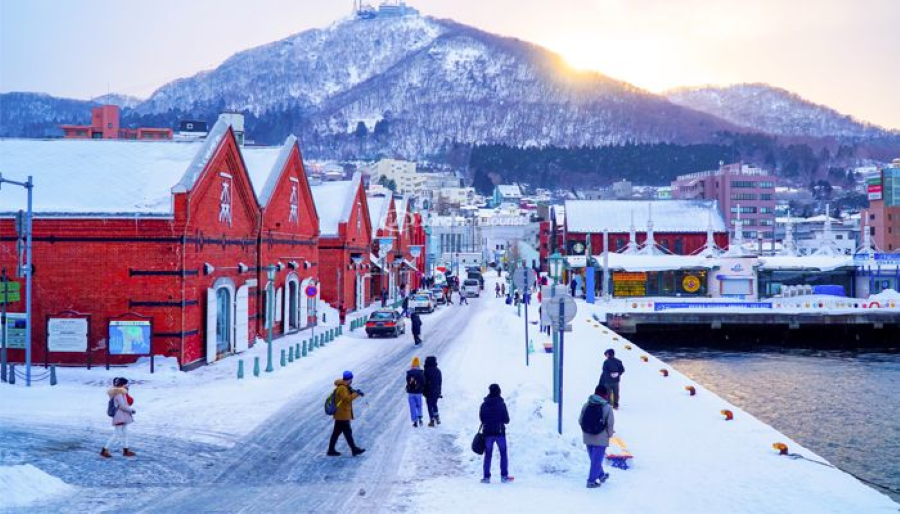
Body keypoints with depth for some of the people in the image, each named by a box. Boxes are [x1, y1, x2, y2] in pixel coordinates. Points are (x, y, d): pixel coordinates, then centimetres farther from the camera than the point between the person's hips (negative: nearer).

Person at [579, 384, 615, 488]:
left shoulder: (586, 405, -2)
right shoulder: (607, 407, -13)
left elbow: (580, 420, 2)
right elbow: (610, 423, -11)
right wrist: (610, 433, 7)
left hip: (587, 437, 5)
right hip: (601, 438, -5)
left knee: (594, 458, 21)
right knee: (597, 460, 4)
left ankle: (601, 475, 40)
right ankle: (591, 481, 3)